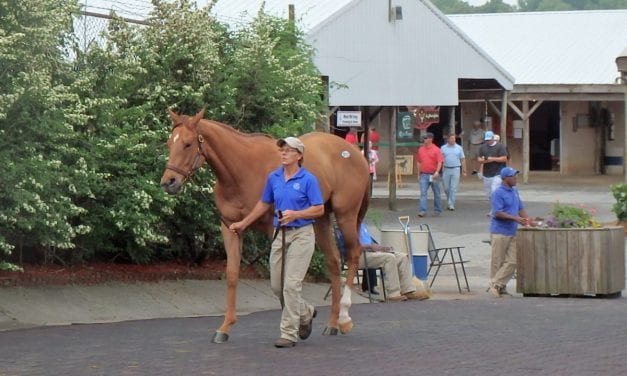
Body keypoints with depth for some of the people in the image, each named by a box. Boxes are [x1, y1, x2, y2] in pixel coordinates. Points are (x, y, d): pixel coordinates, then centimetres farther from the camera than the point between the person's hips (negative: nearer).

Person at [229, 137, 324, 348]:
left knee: (291, 284, -10)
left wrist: (295, 214, -21)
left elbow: (319, 209, -9)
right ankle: (306, 313, 34)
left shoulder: (308, 180, -8)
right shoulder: (274, 178, 7)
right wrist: (244, 223, 22)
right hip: (281, 234, 6)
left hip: (301, 234, -6)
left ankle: (289, 334, -4)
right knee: (276, 285, 8)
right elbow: (264, 204, 19)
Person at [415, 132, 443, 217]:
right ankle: (422, 211, -13)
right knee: (423, 193, -8)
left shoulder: (436, 149, -5)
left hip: (433, 175, -3)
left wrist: (437, 172, -24)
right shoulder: (421, 149, 8)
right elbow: (418, 162, 15)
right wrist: (418, 174, 12)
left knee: (436, 193, 8)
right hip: (424, 175, 3)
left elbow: (440, 162, -10)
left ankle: (437, 210, 19)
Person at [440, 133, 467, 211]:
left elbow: (462, 159, 9)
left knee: (453, 188, -7)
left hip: (455, 169, -1)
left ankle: (451, 204, -5)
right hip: (446, 169, 1)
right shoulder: (443, 148, 5)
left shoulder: (459, 148, 6)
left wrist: (464, 170, 5)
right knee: (446, 188, 7)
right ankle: (449, 202, 27)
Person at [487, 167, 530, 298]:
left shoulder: (514, 191, 14)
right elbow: (498, 213, -19)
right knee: (497, 261, 0)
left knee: (512, 261, 2)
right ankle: (494, 285, 9)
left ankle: (498, 285, 7)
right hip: (500, 232, -8)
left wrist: (528, 220, 7)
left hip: (512, 232, 8)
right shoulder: (498, 193, -12)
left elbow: (520, 208, 22)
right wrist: (515, 218, -23)